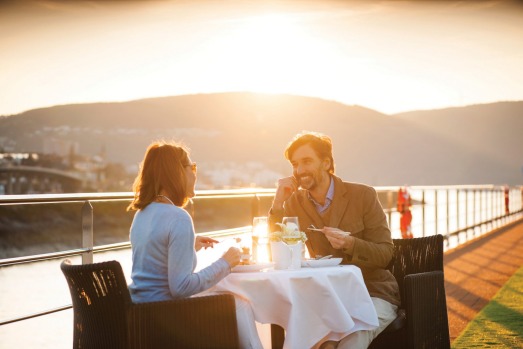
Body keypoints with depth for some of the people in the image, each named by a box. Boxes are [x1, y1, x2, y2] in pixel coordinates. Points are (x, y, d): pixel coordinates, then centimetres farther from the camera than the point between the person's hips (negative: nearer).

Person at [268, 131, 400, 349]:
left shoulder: (363, 196, -8)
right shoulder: (294, 202, 1)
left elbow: (386, 254, -8)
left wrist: (350, 244, -27)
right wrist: (278, 204, -12)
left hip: (372, 293, -2)